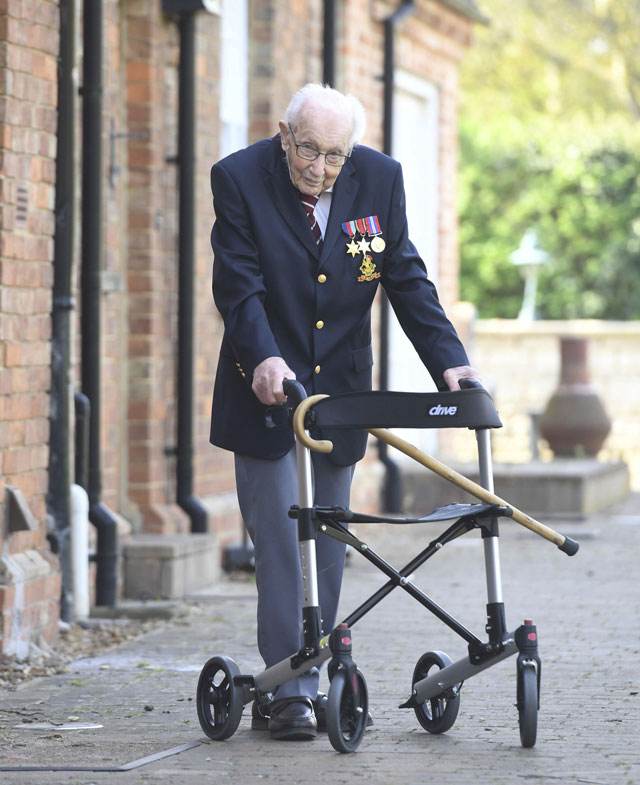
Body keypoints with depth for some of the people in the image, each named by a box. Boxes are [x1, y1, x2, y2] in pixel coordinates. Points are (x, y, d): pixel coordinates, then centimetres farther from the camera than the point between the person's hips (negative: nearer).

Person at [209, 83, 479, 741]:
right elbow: (238, 286, -18)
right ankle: (290, 693, -7)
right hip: (267, 388, -4)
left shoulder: (379, 178, -3)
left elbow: (406, 281, 0)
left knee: (326, 543, 7)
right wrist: (264, 357, -35)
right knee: (283, 538, -8)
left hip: (339, 390, 4)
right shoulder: (240, 178, -12)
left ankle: (304, 685, 15)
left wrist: (449, 362, -11)